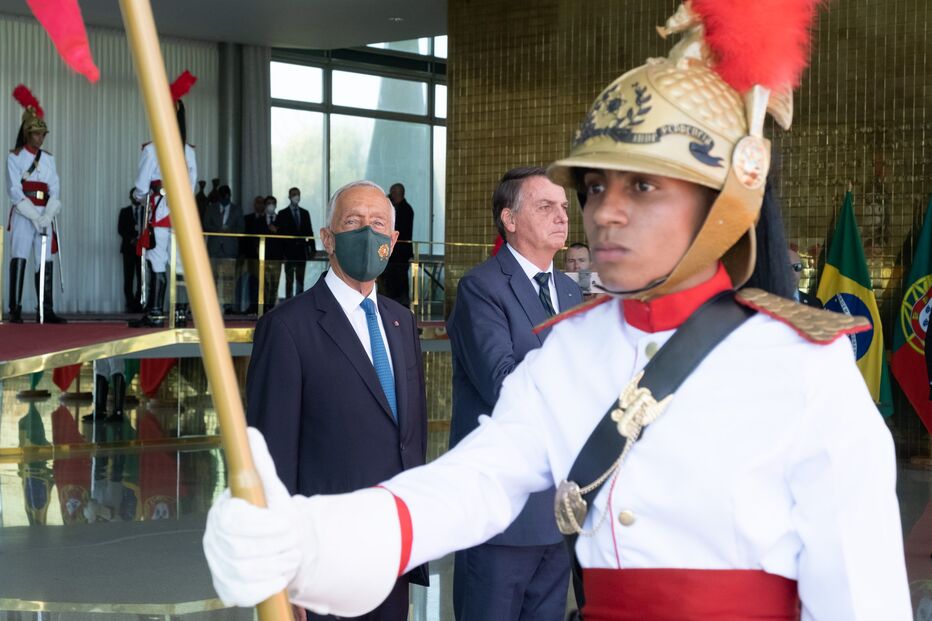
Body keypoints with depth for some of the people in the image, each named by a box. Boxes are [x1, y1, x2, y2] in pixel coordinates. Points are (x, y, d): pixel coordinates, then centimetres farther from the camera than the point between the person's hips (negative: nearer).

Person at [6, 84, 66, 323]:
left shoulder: (48, 158, 14)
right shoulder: (14, 157, 2)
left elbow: (55, 191, 6)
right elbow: (15, 192, -7)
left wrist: (47, 216, -10)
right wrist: (35, 216, -15)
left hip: (46, 215, 4)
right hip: (22, 215, -4)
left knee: (46, 263, 2)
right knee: (19, 260, -7)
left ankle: (46, 311, 4)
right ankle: (15, 311, -7)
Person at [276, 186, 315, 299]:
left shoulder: (305, 213, 12)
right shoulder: (283, 214, 3)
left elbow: (309, 232, 11)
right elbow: (279, 233, -1)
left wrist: (312, 249, 3)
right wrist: (282, 251, -9)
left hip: (302, 251, 3)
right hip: (289, 251, -3)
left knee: (300, 280, 4)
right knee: (289, 280, -2)